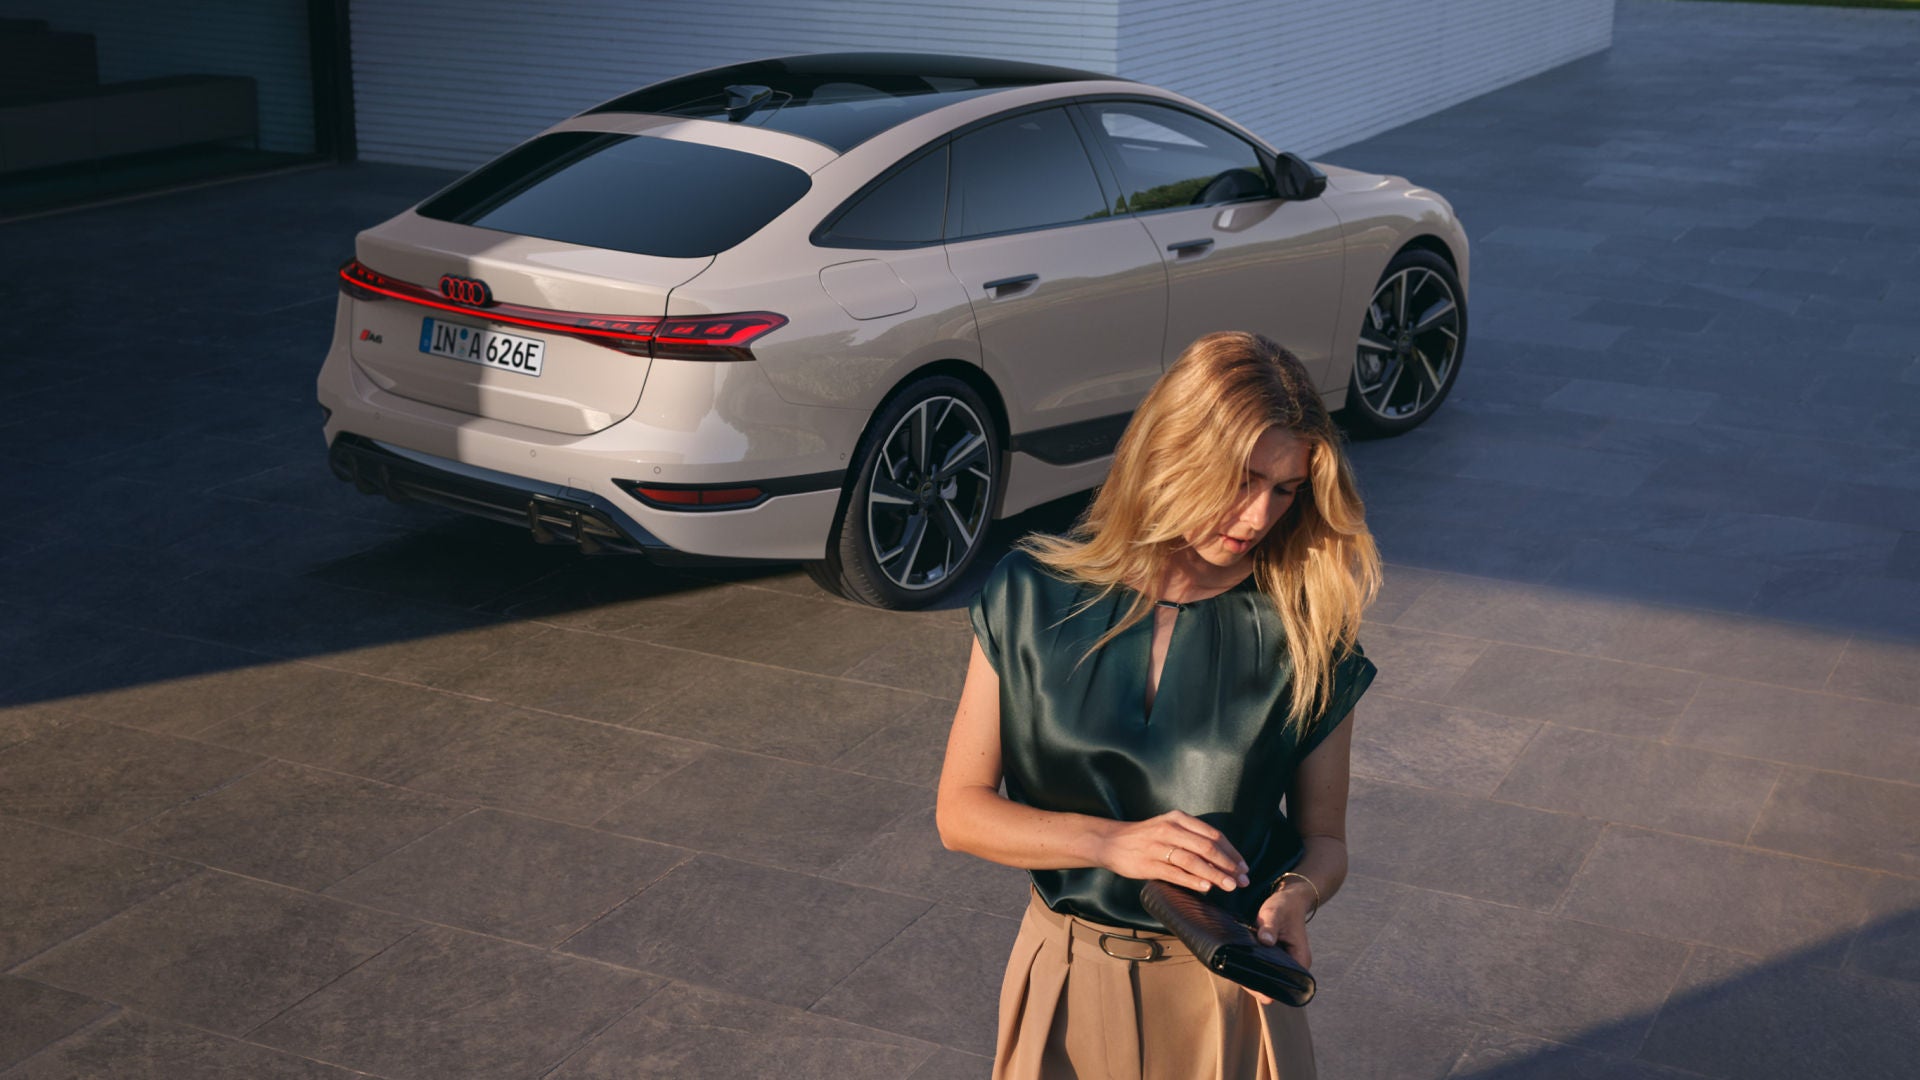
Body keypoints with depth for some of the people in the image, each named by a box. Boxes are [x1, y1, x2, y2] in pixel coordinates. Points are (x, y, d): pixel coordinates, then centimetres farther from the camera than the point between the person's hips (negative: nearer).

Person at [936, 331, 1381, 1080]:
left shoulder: (1305, 632, -11)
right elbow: (961, 811, -8)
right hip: (1066, 984, 1)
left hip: (1226, 996, 0)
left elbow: (1322, 836, -2)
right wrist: (1115, 843, -22)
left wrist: (1295, 897, -24)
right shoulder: (1034, 596, -10)